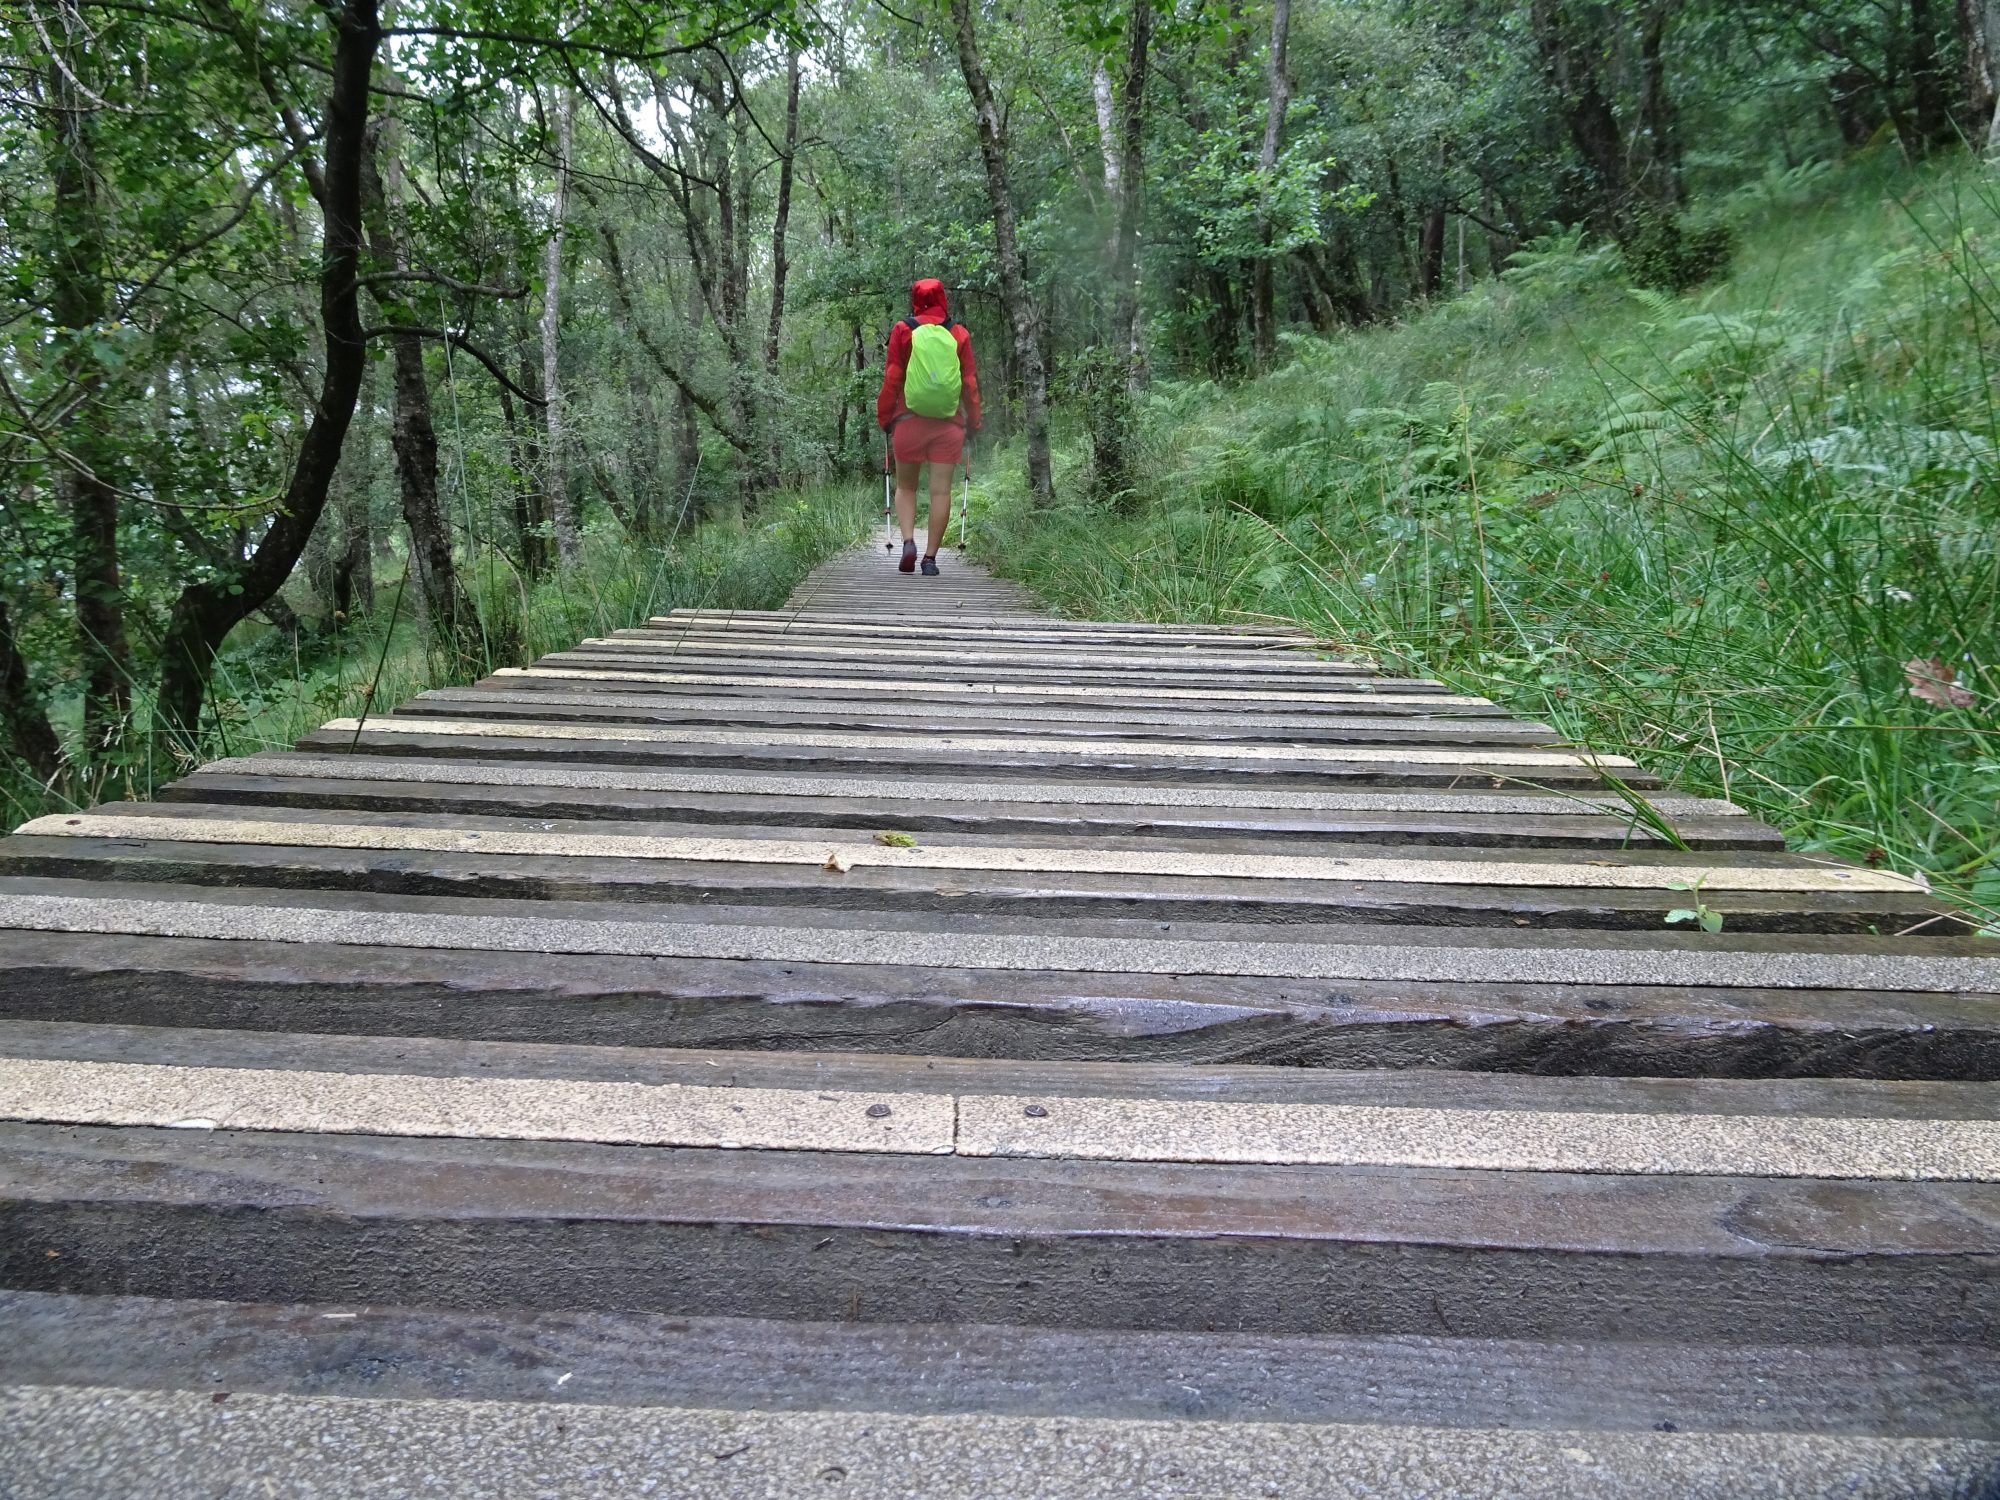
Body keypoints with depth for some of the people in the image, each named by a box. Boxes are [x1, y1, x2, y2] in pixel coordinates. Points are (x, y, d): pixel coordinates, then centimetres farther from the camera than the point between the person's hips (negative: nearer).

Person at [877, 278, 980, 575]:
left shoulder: (903, 331, 0)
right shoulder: (959, 335, 5)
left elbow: (892, 379, 0)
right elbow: (970, 382, 6)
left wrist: (885, 417, 8)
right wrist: (973, 422, 15)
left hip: (910, 421, -1)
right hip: (949, 424, 1)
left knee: (905, 486, 13)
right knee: (941, 490, 2)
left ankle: (908, 541, -8)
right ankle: (931, 558, 1)